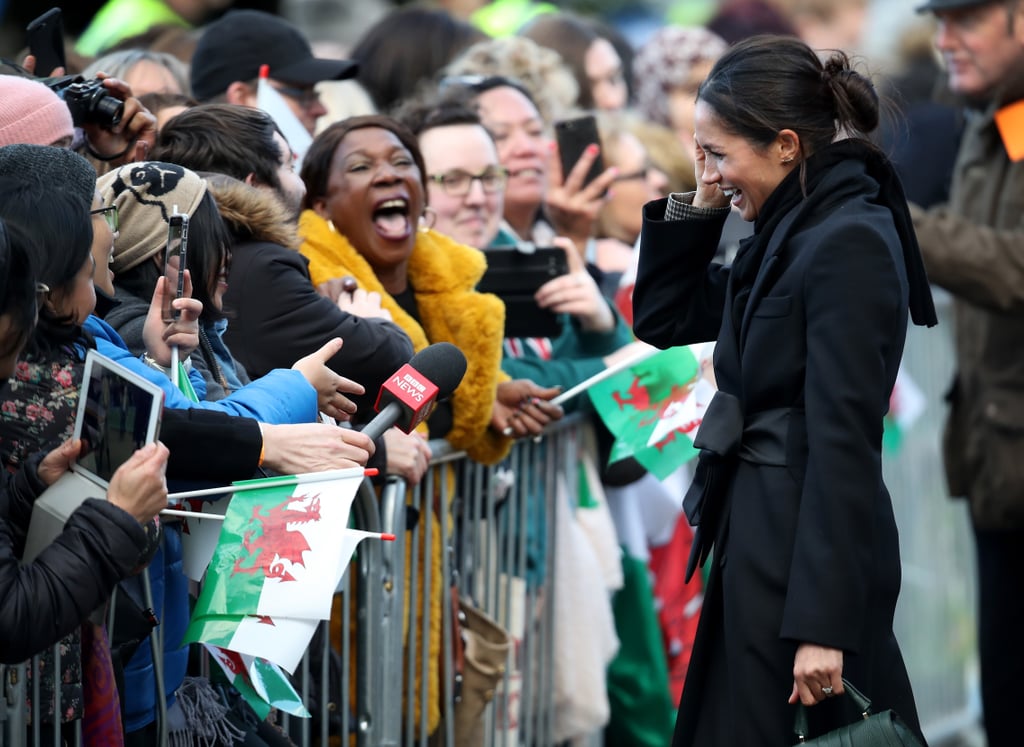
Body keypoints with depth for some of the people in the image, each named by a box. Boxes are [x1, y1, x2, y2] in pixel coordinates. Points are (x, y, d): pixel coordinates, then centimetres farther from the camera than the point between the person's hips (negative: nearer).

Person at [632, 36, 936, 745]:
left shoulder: (848, 243, -17)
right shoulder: (790, 232, 11)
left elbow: (845, 441, -21)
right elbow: (661, 319, 21)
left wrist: (822, 624, -23)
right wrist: (698, 208, 6)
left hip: (808, 546, -9)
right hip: (762, 532, 9)